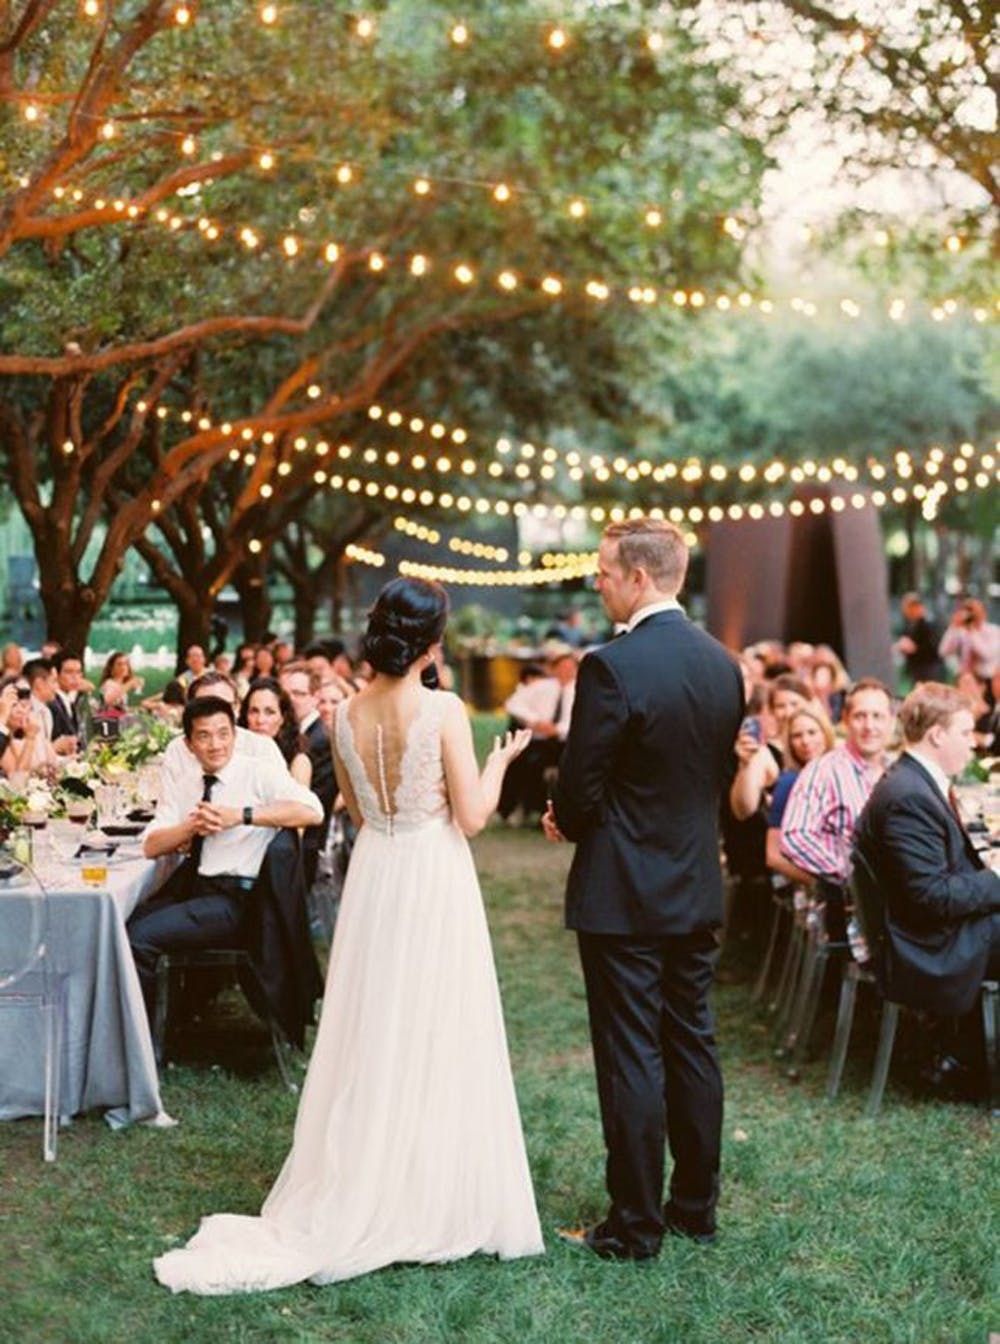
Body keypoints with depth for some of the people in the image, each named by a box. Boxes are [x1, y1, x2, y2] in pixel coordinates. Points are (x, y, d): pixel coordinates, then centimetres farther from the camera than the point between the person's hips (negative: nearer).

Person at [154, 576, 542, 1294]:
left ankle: (360, 1197, 23)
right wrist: (501, 760, 4)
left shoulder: (347, 714, 0)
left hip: (374, 880, 5)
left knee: (375, 1037, 14)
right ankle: (437, 1199, 14)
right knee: (438, 1039, 5)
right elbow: (472, 814, -12)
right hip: (435, 883, -5)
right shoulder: (444, 710, -15)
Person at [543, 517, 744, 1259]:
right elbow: (722, 774, 10)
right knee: (693, 1046, 16)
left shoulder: (612, 666, -19)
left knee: (631, 1057, 1)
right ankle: (696, 1205, 26)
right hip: (698, 890, 7)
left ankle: (635, 1227, 9)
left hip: (623, 893, -7)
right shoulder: (723, 663, 4)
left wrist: (565, 822, 5)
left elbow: (579, 789, -16)